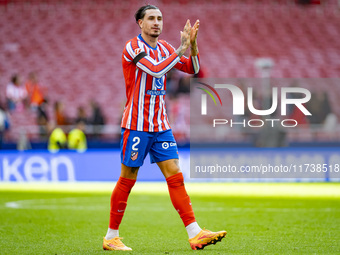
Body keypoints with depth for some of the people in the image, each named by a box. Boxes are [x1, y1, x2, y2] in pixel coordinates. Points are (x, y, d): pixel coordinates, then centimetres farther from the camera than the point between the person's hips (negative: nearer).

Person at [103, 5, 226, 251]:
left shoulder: (164, 47, 12)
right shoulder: (133, 47, -9)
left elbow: (192, 68, 12)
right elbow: (156, 69, -24)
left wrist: (193, 43, -5)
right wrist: (182, 48, -20)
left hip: (161, 125, 6)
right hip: (136, 125, -6)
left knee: (175, 176, -2)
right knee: (127, 180, -1)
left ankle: (195, 234, -7)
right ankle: (111, 237, 10)